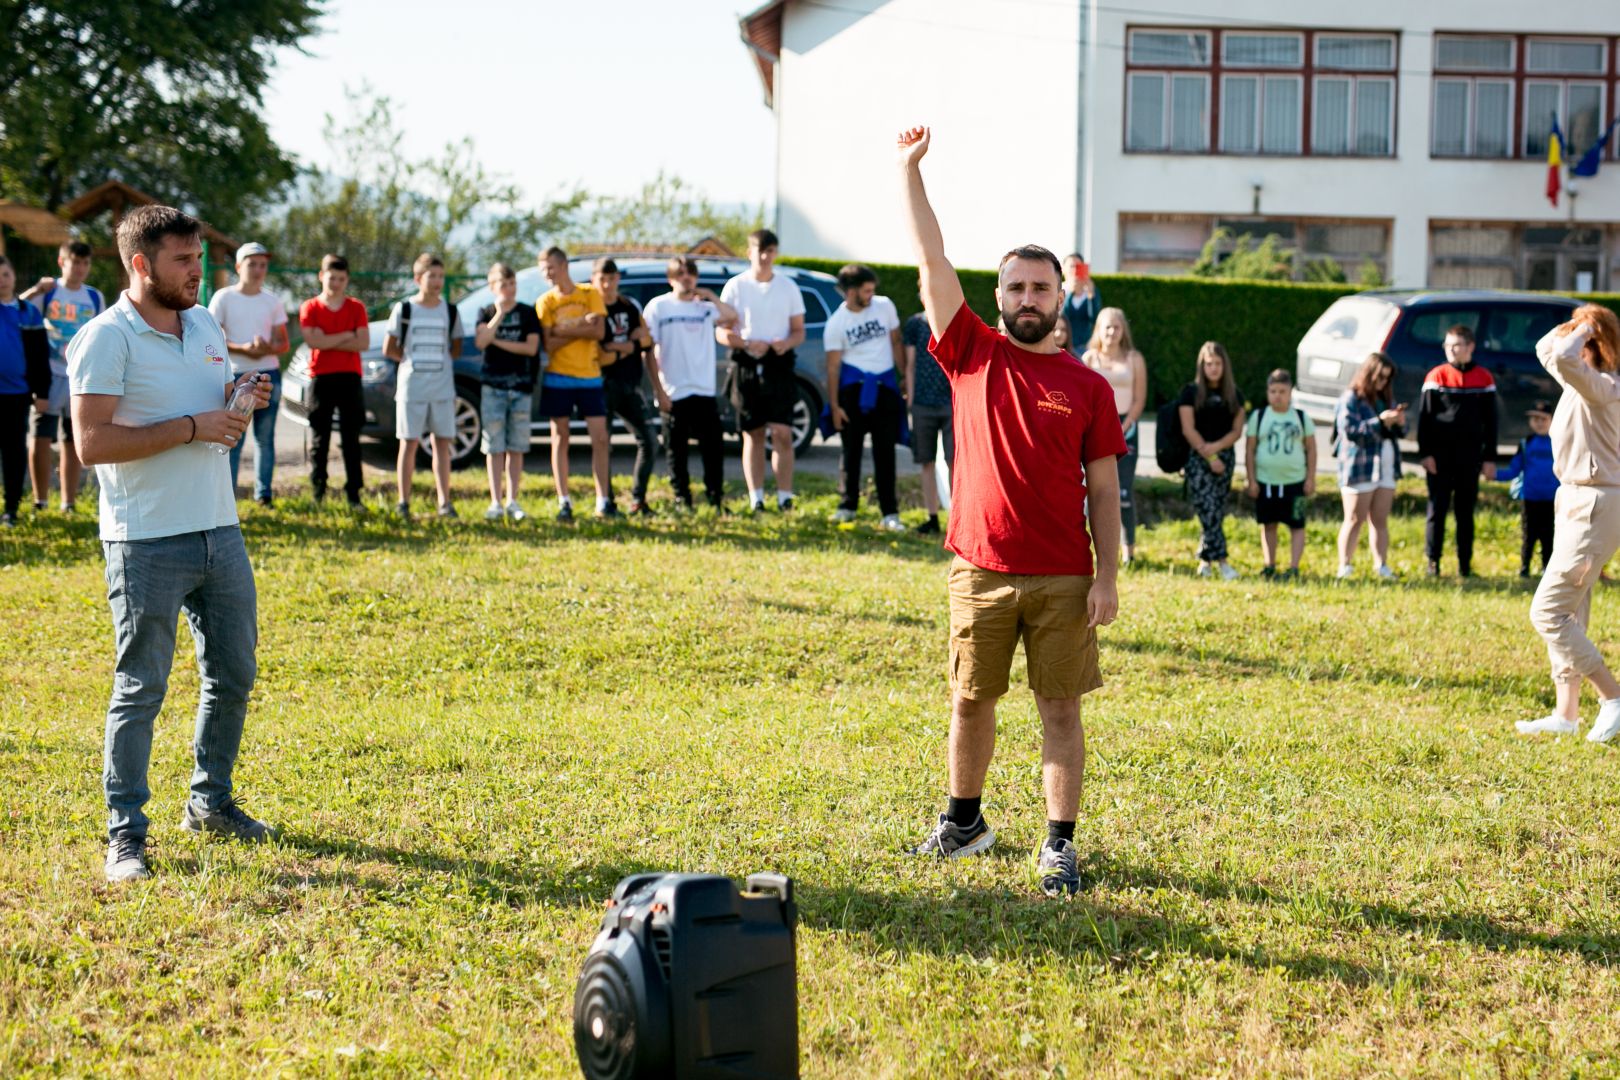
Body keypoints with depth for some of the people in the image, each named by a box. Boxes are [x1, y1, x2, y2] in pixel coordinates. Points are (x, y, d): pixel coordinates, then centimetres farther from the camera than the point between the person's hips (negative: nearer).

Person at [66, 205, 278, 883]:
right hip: (147, 543, -7)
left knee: (233, 676, 13)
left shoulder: (205, 326, 12)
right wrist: (192, 427, -20)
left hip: (219, 530, 7)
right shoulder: (107, 339, -11)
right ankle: (125, 833, 6)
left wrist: (242, 401, 1)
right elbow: (92, 442, -19)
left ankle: (211, 803, 29)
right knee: (141, 689, -2)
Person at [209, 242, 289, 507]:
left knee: (265, 438, 8)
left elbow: (283, 343, 10)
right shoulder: (223, 298, -1)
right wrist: (243, 348, -20)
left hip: (269, 374, 4)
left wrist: (268, 348, -13)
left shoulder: (272, 301, 9)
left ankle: (264, 494, 14)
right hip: (236, 375, -3)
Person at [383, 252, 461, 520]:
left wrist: (438, 360, 1)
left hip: (443, 388, 2)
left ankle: (444, 502, 4)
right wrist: (412, 361, 1)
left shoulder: (450, 311, 6)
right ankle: (404, 503, 3)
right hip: (411, 387, -2)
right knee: (409, 443, 0)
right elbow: (389, 349, 2)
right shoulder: (404, 310, -1)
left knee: (442, 443, 2)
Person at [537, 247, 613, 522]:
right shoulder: (546, 302, 3)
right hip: (558, 378, 0)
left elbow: (598, 332, -9)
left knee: (600, 438, -3)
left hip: (590, 377, 0)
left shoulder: (590, 293, 3)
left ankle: (604, 501, 3)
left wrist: (565, 329, -12)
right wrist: (581, 326, -12)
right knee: (560, 439, 1)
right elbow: (548, 344, -7)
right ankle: (564, 503, 5)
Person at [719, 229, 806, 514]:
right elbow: (722, 333, 2)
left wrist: (787, 343, -12)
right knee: (753, 435, 3)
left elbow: (799, 331, 10)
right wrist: (747, 344, -16)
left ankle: (785, 498, -6)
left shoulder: (788, 287, 8)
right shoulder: (735, 286, 4)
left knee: (782, 433, -9)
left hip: (780, 365, 0)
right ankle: (756, 499, 8)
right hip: (747, 367, 0)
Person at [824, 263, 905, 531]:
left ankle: (889, 513, 0)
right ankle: (847, 507, 17)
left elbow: (896, 343, 11)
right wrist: (834, 405, -7)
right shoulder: (836, 323, -5)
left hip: (885, 386, 2)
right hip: (853, 388, -2)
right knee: (851, 450, 5)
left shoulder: (885, 306, 1)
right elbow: (833, 365, -4)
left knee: (885, 452, 0)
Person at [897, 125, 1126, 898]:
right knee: (970, 701, 12)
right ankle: (964, 821, 30)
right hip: (982, 571, 1)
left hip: (1064, 579, -1)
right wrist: (910, 169, -7)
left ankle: (1060, 845, 9)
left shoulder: (1088, 387, 2)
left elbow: (1104, 491, 2)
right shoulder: (971, 355, 3)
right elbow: (932, 261, -2)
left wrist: (1107, 579, -5)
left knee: (1060, 709, 2)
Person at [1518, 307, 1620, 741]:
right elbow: (1547, 351, 28)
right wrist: (1572, 326, 10)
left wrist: (1583, 331, -20)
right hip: (1575, 502, 10)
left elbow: (1562, 358, -39)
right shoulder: (1581, 383, 9)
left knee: (1548, 612, -9)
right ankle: (1566, 713, 19)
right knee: (1569, 613, 13)